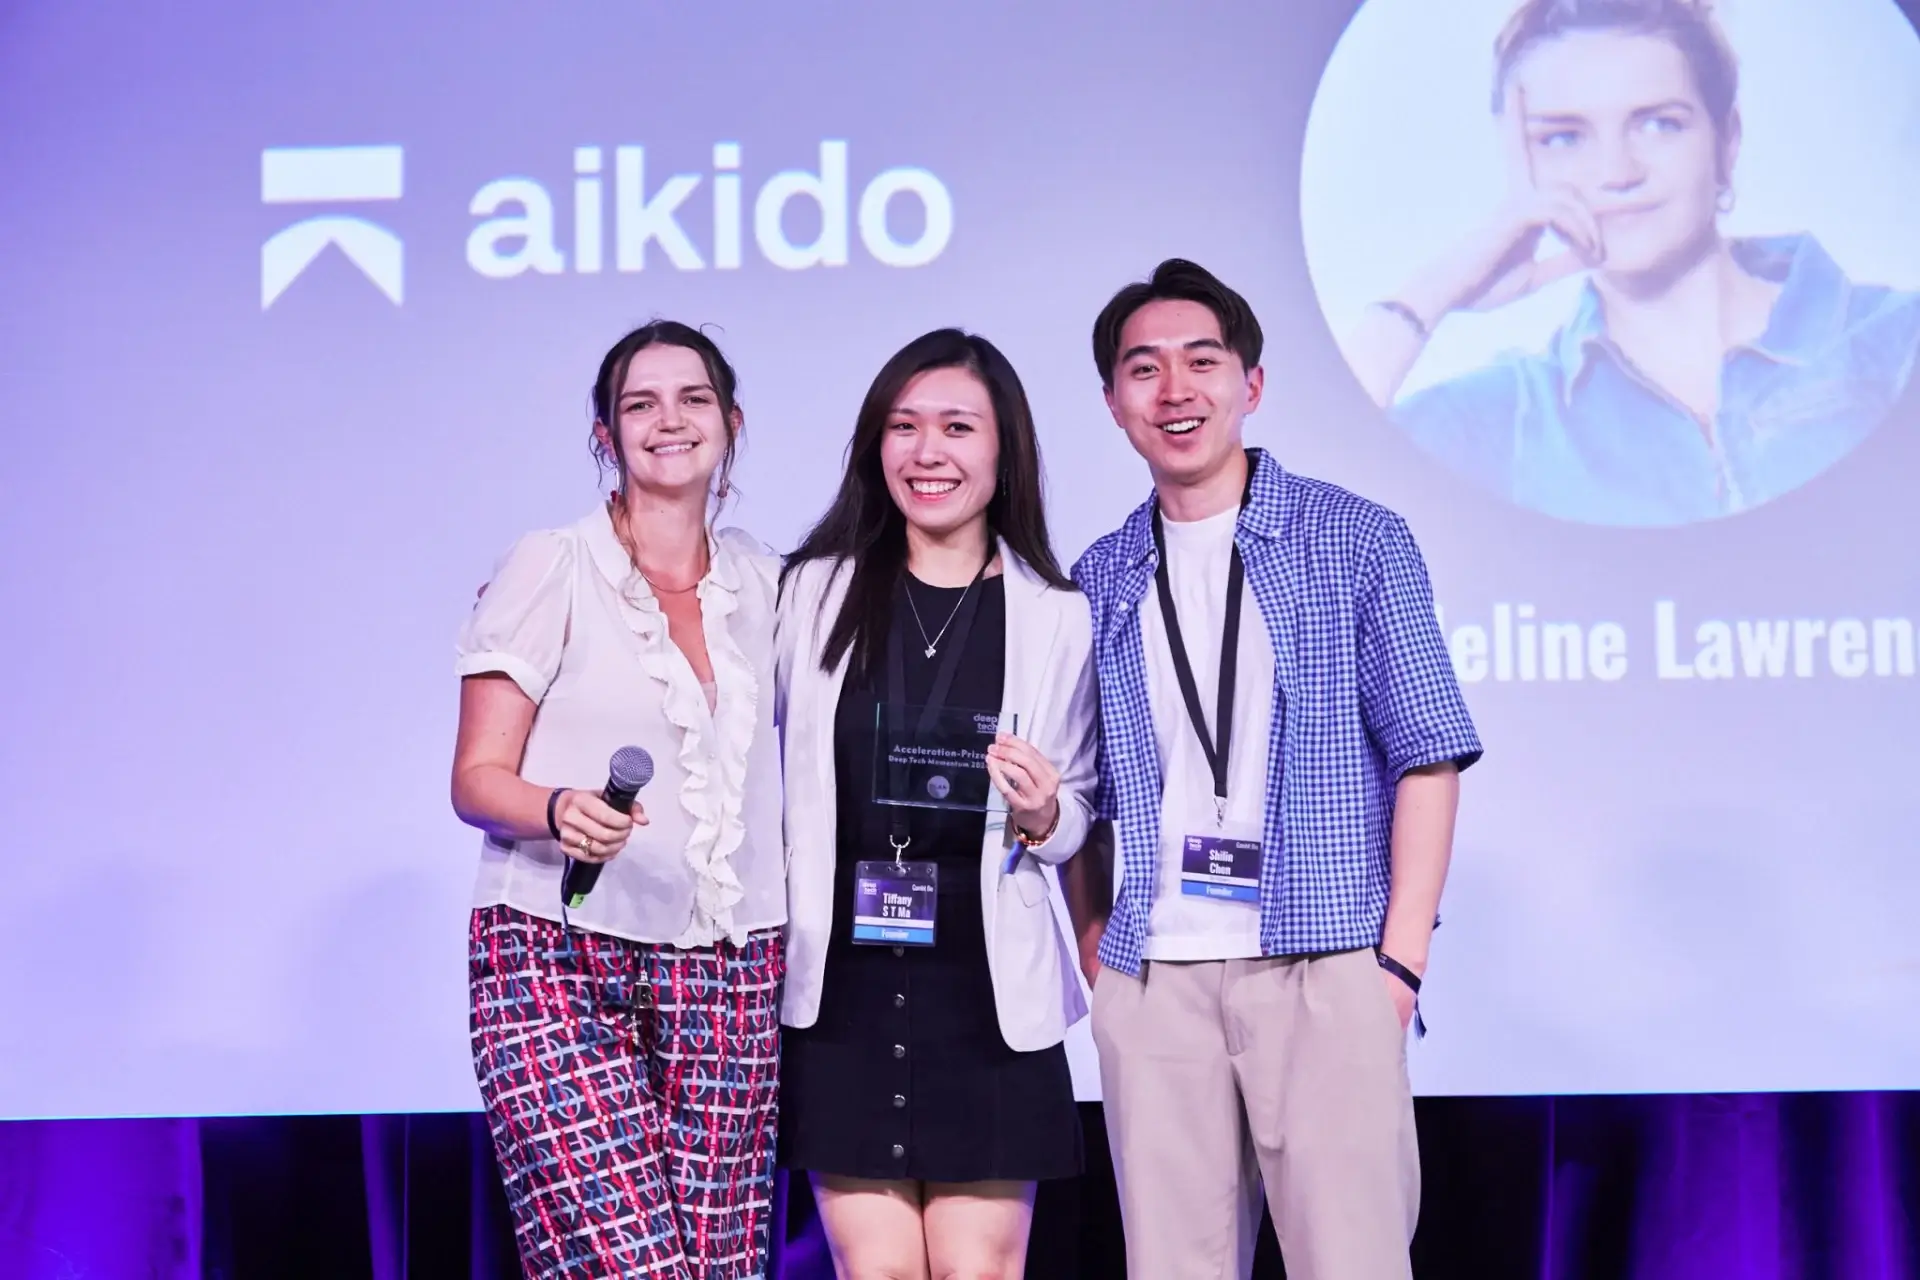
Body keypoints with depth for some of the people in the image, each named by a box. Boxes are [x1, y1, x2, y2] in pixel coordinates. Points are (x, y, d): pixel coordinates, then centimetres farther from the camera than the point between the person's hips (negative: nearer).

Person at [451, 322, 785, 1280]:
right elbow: (477, 778, -2)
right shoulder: (551, 567, 0)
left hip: (729, 983, 4)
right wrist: (560, 812, -23)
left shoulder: (765, 582, 12)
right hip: (558, 962, -4)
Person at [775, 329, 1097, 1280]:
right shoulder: (814, 593, 3)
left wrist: (1044, 818, -11)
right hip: (842, 990, 0)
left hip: (988, 992, 0)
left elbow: (1079, 812, 11)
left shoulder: (1060, 619, 2)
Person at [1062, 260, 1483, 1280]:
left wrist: (1402, 957, -8)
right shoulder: (1098, 583, 12)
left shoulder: (1356, 542, 3)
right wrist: (1096, 956, 5)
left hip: (1325, 968, -3)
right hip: (1151, 984, 3)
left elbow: (1427, 755, -1)